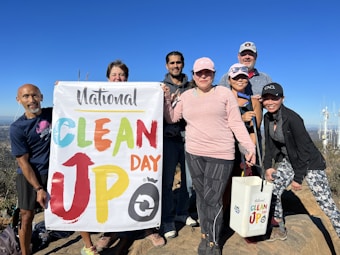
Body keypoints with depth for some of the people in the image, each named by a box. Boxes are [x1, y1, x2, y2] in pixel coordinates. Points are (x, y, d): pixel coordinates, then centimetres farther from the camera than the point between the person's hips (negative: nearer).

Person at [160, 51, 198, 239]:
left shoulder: (192, 87, 10)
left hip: (189, 137, 3)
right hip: (169, 138, -3)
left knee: (189, 178, 12)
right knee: (167, 180, 0)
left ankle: (182, 212, 31)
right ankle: (167, 220, 13)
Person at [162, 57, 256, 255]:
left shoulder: (225, 93, 0)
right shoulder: (186, 96, 10)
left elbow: (236, 123, -2)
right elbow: (171, 118, 13)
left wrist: (250, 146, -9)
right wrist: (167, 98, 1)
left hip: (220, 154, -4)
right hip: (194, 153, 4)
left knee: (212, 199, -4)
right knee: (201, 196, 13)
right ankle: (206, 235, 32)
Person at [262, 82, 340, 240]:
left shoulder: (292, 118, -25)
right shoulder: (268, 118, -4)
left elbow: (304, 149, -22)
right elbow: (269, 144, 4)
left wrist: (298, 178, -18)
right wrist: (268, 166, -7)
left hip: (310, 163, -6)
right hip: (288, 161, 7)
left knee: (325, 202, -9)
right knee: (272, 190, 4)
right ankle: (279, 230, 22)